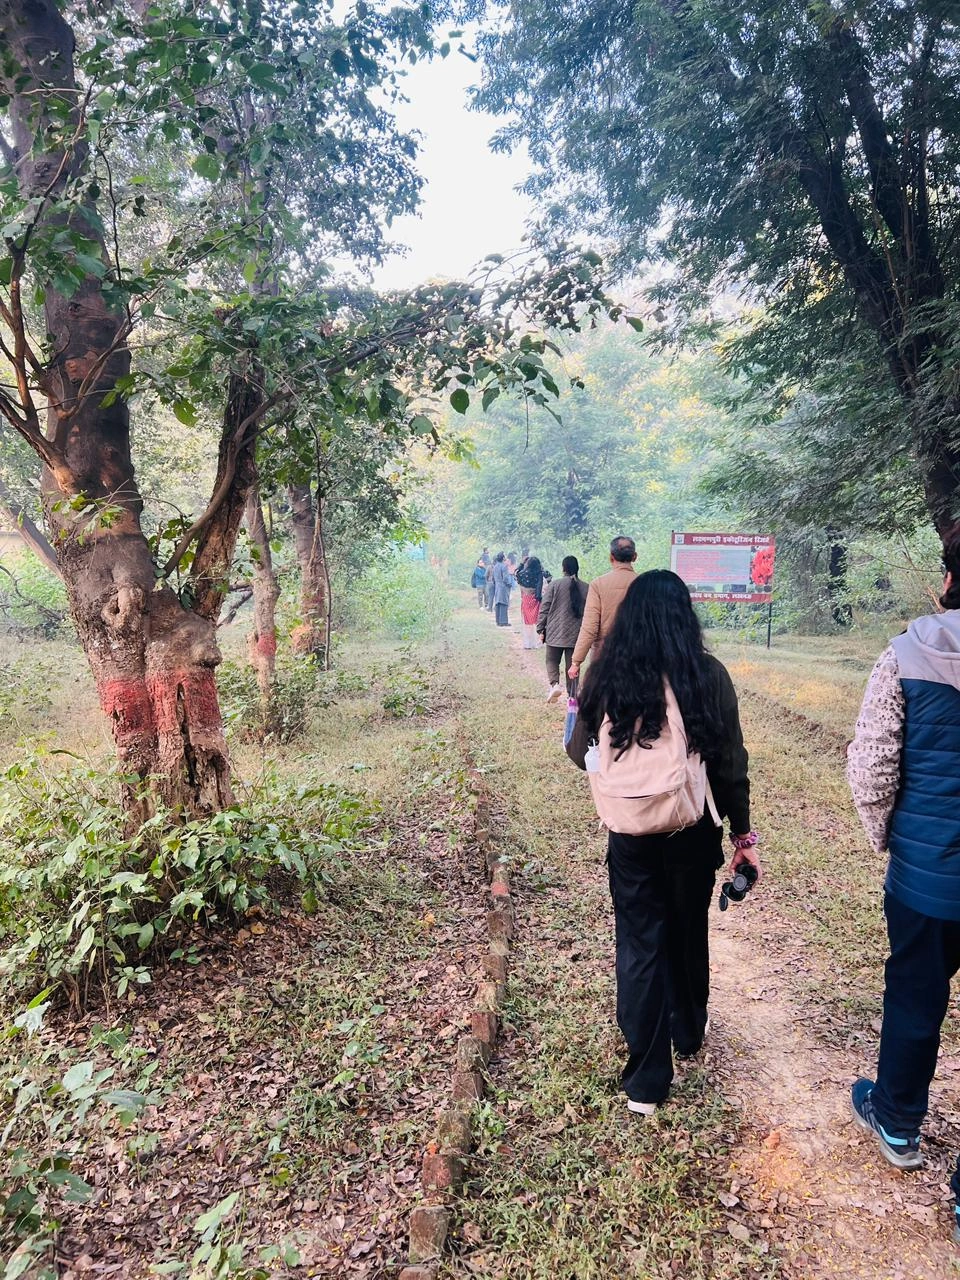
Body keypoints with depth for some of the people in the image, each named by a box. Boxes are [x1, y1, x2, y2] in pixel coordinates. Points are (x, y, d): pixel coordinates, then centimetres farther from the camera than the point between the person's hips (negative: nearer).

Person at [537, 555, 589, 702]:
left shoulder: (554, 585, -7)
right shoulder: (585, 588, 1)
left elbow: (544, 609, -6)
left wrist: (541, 629, 2)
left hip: (555, 632, -2)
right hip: (576, 634, 2)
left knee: (552, 660, 11)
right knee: (572, 664, 9)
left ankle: (554, 684, -12)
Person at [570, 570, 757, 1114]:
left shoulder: (606, 674, -8)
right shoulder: (708, 675, -11)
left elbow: (582, 753, 2)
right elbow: (730, 764, -7)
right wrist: (743, 832, 5)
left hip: (629, 836, 0)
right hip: (693, 833, 0)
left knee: (639, 945, 12)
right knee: (688, 936, 23)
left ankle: (646, 1081, 19)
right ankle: (688, 1033, 47)